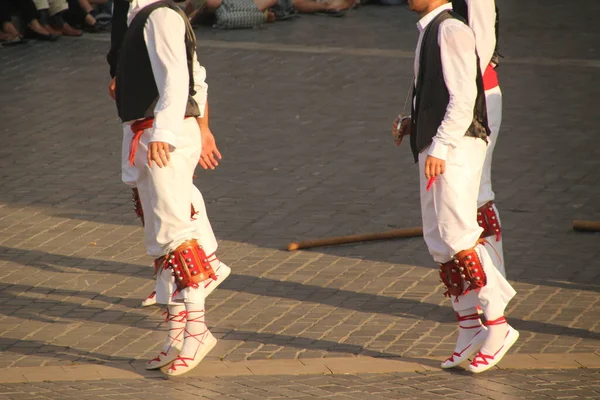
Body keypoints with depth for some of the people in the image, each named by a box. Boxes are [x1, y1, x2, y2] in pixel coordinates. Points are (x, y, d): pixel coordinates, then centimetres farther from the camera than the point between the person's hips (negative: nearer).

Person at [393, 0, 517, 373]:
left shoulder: (451, 30, -12)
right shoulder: (429, 33, 19)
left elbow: (463, 98, -19)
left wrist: (439, 146, -23)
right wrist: (413, 123, 12)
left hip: (455, 149, -10)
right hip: (434, 149, 10)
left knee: (457, 237, -14)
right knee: (439, 242, 10)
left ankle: (498, 325, -10)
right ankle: (469, 331, 15)